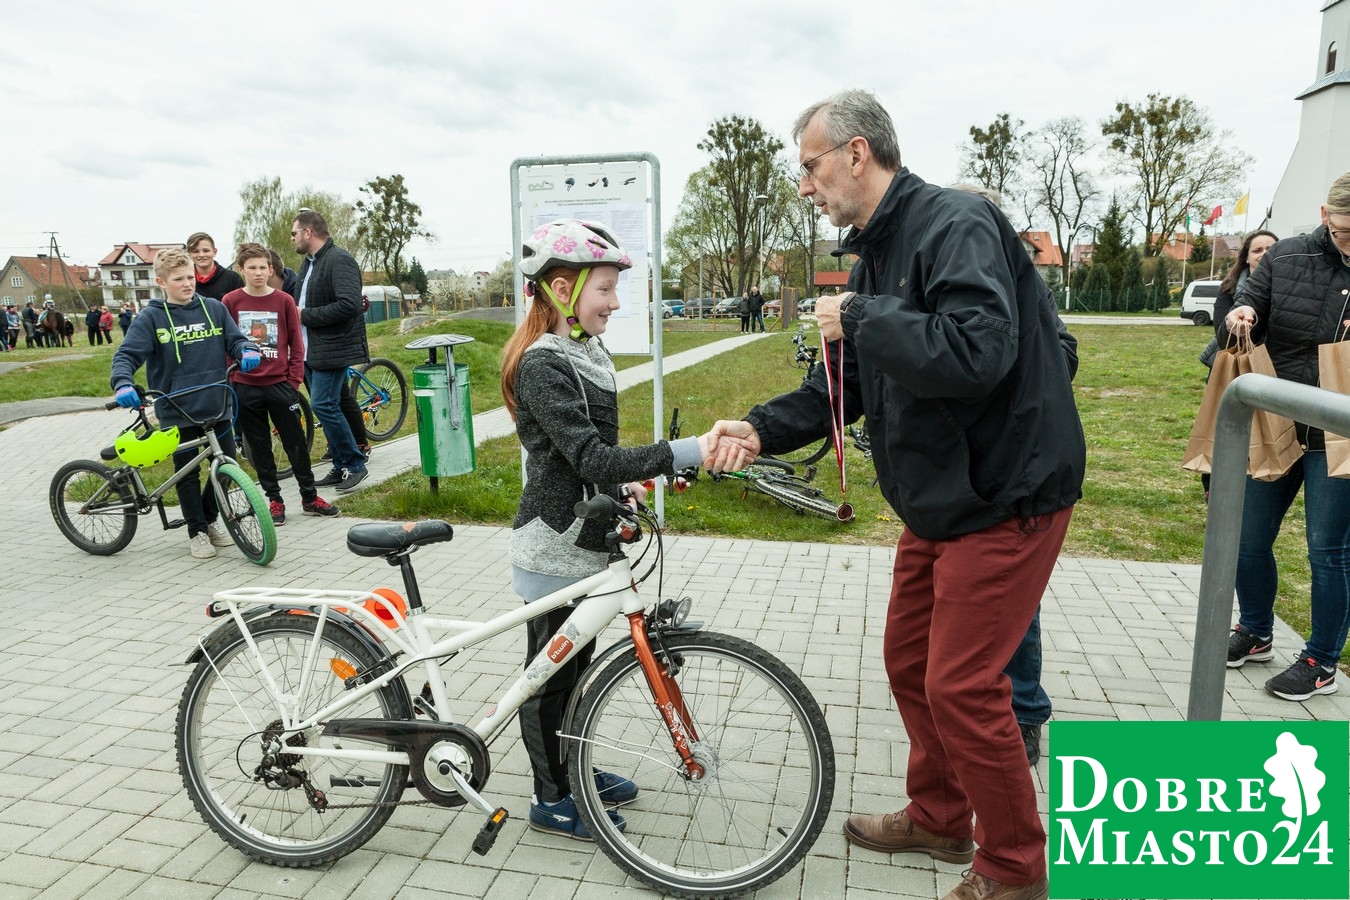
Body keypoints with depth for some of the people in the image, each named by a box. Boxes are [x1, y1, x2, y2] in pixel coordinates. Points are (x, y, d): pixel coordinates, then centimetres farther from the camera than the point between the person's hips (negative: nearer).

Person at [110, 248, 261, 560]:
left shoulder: (214, 308, 4)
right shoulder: (151, 317, -4)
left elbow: (235, 339, 6)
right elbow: (126, 355, -8)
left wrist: (247, 351, -18)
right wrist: (123, 384, -27)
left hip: (216, 406, 3)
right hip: (177, 410, -2)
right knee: (188, 473, 7)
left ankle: (209, 519, 32)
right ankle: (197, 532, 23)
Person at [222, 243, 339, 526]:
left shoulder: (284, 300, 0)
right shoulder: (231, 301, 0)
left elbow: (296, 343, 3)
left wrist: (294, 379, -1)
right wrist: (229, 379, 1)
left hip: (280, 385, 0)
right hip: (245, 388, 1)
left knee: (296, 443, 5)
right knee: (259, 448, 8)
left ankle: (310, 497, 16)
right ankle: (274, 500, 20)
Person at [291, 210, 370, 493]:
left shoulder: (339, 260, -13)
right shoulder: (309, 263, 17)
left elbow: (350, 304, -25)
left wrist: (306, 315, -18)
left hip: (332, 349, -10)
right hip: (311, 349, 10)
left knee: (324, 406, -12)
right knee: (327, 407, 11)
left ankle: (354, 464, 1)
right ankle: (341, 466, 19)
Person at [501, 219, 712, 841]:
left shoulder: (583, 351, 8)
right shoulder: (542, 366, -22)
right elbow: (592, 457, -31)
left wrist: (622, 482, 9)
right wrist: (687, 452, -36)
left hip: (583, 540, 9)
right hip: (555, 548, -9)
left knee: (575, 661, 21)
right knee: (550, 671, 7)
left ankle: (573, 771, 40)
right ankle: (551, 800, 25)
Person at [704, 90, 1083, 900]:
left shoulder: (956, 224, -18)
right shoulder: (878, 252, 11)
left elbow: (976, 354, -35)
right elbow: (848, 387, 13)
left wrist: (859, 318, -22)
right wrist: (761, 429, 0)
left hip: (1006, 494, -9)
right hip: (938, 499, 9)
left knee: (962, 687, -3)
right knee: (909, 662, 16)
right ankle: (938, 819, 38)